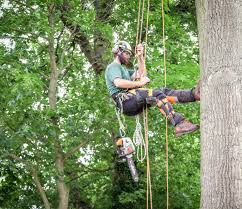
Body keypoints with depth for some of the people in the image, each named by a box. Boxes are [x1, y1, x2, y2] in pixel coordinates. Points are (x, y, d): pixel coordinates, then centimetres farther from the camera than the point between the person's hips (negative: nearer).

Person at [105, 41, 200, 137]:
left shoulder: (123, 69, 34)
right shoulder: (113, 67, 1)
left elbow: (141, 74, 33)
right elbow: (118, 83, -19)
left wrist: (140, 57, 25)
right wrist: (139, 83, -13)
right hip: (125, 101, -10)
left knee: (164, 91, -3)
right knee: (157, 94, -27)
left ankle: (194, 93, -16)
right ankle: (180, 125, -40)